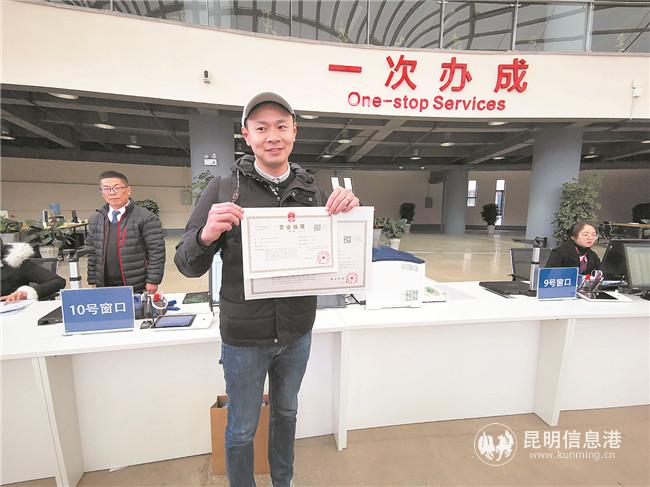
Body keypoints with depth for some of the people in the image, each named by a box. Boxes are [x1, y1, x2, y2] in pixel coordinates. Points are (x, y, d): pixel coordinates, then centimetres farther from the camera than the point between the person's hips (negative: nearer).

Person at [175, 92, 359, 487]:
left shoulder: (314, 192, -1)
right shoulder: (223, 190, -8)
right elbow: (187, 265, -8)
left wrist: (350, 213, -19)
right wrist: (206, 235, -30)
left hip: (297, 333, 3)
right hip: (244, 337, -2)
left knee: (286, 413, 25)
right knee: (242, 429, 17)